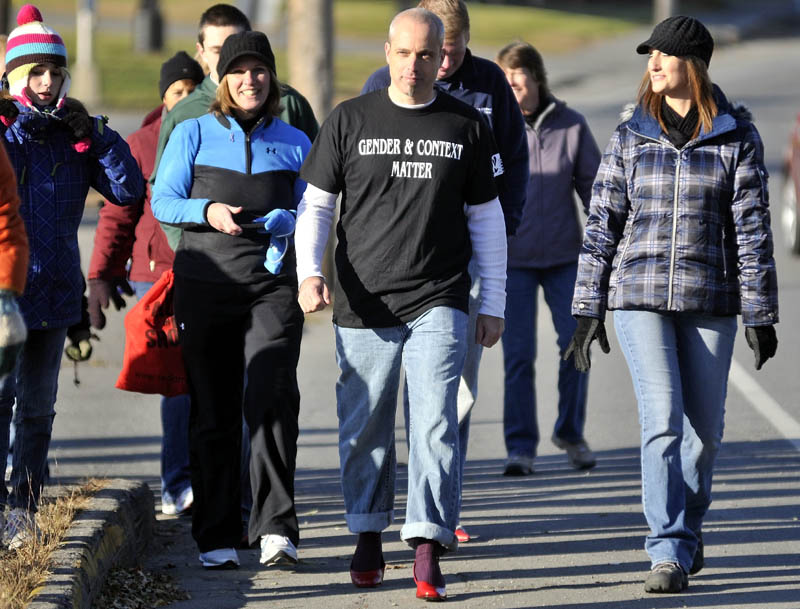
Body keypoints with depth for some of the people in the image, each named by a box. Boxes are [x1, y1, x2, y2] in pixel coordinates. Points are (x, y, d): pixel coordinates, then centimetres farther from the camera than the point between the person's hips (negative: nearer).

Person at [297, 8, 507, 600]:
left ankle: (428, 547, -12)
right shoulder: (349, 121, 4)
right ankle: (369, 535, 24)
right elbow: (316, 204, 6)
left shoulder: (467, 126, 6)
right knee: (364, 428, 6)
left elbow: (487, 218, 11)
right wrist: (309, 272, -10)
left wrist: (494, 304, 10)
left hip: (438, 305, -1)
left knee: (435, 424, -11)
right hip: (364, 306, 1)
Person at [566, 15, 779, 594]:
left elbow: (752, 228, 0)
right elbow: (603, 224, 7)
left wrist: (760, 314, -3)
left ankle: (687, 527, 30)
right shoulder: (631, 135, 5)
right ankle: (670, 552, -12)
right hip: (640, 296, 0)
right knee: (662, 421, -12)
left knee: (704, 427, 7)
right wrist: (588, 309, 4)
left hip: (709, 301, 0)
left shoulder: (736, 136, 1)